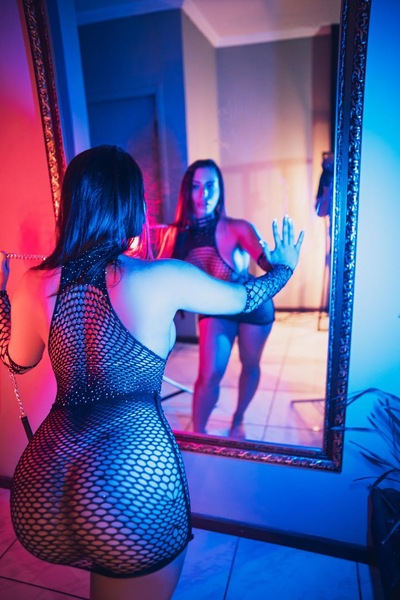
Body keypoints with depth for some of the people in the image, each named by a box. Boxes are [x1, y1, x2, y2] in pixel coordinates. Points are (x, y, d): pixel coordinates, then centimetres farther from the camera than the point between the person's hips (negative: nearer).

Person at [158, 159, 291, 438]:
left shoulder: (237, 229, -29)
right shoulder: (177, 234, -20)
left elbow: (270, 264, -38)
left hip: (254, 307, 0)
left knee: (250, 365, 17)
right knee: (210, 375, -6)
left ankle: (238, 420, 44)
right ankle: (198, 433, 20)